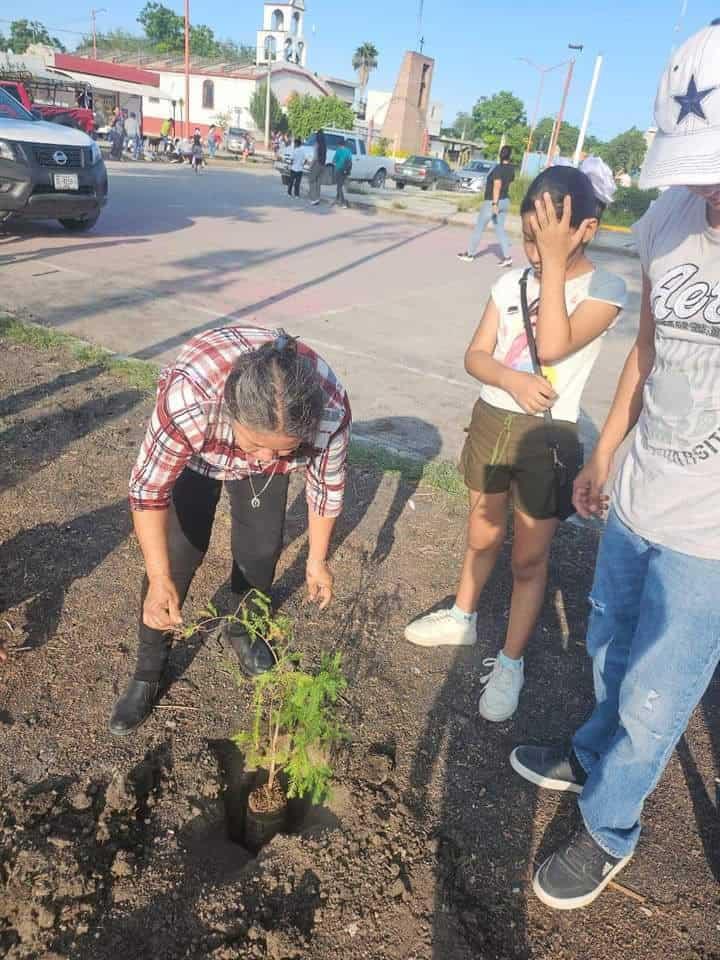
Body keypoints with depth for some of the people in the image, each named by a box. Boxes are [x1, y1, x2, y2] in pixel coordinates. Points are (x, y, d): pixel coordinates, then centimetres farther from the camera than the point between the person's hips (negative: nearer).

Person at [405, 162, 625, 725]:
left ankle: (511, 663, 23)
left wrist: (555, 260, -23)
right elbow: (475, 356, 0)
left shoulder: (605, 289, -10)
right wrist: (512, 380, -21)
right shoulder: (513, 282, 2)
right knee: (483, 533, 21)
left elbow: (552, 346, -26)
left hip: (548, 437, -4)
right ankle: (463, 617, 43)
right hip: (491, 421, 4)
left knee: (529, 558, 6)